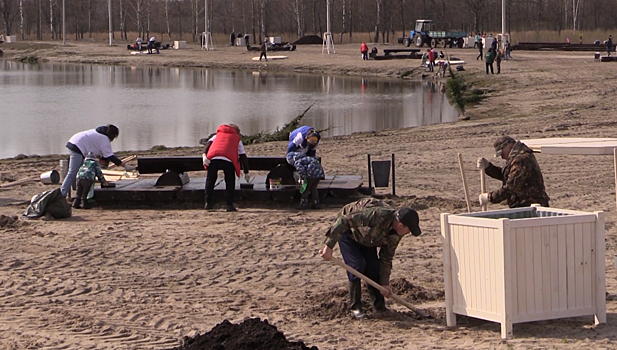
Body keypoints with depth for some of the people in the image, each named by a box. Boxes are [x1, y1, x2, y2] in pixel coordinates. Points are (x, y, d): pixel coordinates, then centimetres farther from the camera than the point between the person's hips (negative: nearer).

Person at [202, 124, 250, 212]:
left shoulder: (218, 135, 35)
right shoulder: (237, 139, 31)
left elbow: (208, 144, 15)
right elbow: (243, 156, 26)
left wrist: (204, 155, 1)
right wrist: (246, 173, 27)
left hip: (213, 158, 1)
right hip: (228, 161, -1)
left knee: (210, 181, 17)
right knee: (230, 182, 13)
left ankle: (208, 203, 18)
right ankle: (229, 205, 7)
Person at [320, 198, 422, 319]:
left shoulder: (395, 234, -16)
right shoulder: (376, 216, -43)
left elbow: (386, 258, -5)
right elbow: (343, 221, -43)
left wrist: (385, 283, -7)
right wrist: (329, 246, -43)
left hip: (365, 236, 7)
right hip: (347, 231, -7)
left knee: (374, 267, -3)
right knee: (356, 266, -18)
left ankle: (379, 307, 7)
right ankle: (355, 308, -8)